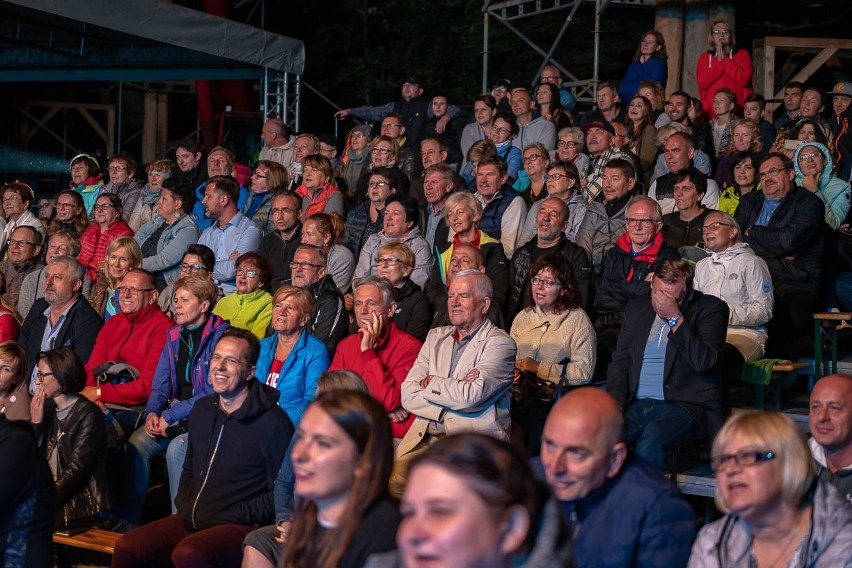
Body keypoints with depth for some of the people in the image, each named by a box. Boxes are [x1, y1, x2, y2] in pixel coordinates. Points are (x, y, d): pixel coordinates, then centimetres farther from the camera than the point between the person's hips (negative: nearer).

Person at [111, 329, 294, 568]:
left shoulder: (272, 422, -11)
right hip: (192, 521, 7)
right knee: (126, 547, -12)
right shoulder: (202, 409, 14)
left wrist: (228, 518, -14)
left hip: (239, 529, -7)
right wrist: (184, 510, 8)